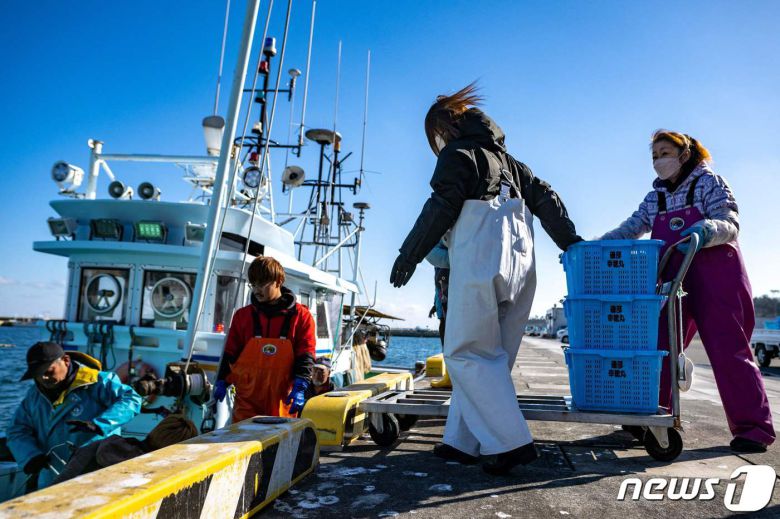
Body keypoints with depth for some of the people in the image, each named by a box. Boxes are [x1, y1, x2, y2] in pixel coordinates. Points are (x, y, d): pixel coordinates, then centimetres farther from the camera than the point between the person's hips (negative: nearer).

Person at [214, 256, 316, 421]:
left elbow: (306, 356, -2)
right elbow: (230, 353, 13)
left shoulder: (301, 316, 0)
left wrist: (299, 388, -11)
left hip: (282, 402, -1)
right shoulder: (243, 316, 8)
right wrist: (222, 382, 5)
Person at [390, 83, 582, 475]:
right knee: (489, 355, 8)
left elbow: (441, 208, -7)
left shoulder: (457, 154, 4)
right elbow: (545, 199, 20)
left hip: (479, 262, -8)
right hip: (520, 265, 8)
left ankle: (511, 442, -10)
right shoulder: (506, 159, 27)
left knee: (465, 354, -5)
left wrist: (409, 255, -2)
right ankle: (463, 441, 13)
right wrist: (571, 242, 20)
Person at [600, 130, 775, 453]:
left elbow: (730, 225, -8)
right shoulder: (654, 199, 17)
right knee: (659, 347, 0)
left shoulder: (709, 183, 2)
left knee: (728, 350, -5)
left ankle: (754, 427, 6)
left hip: (715, 275, -5)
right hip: (673, 280, 5)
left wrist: (705, 230, -32)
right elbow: (628, 230, 10)